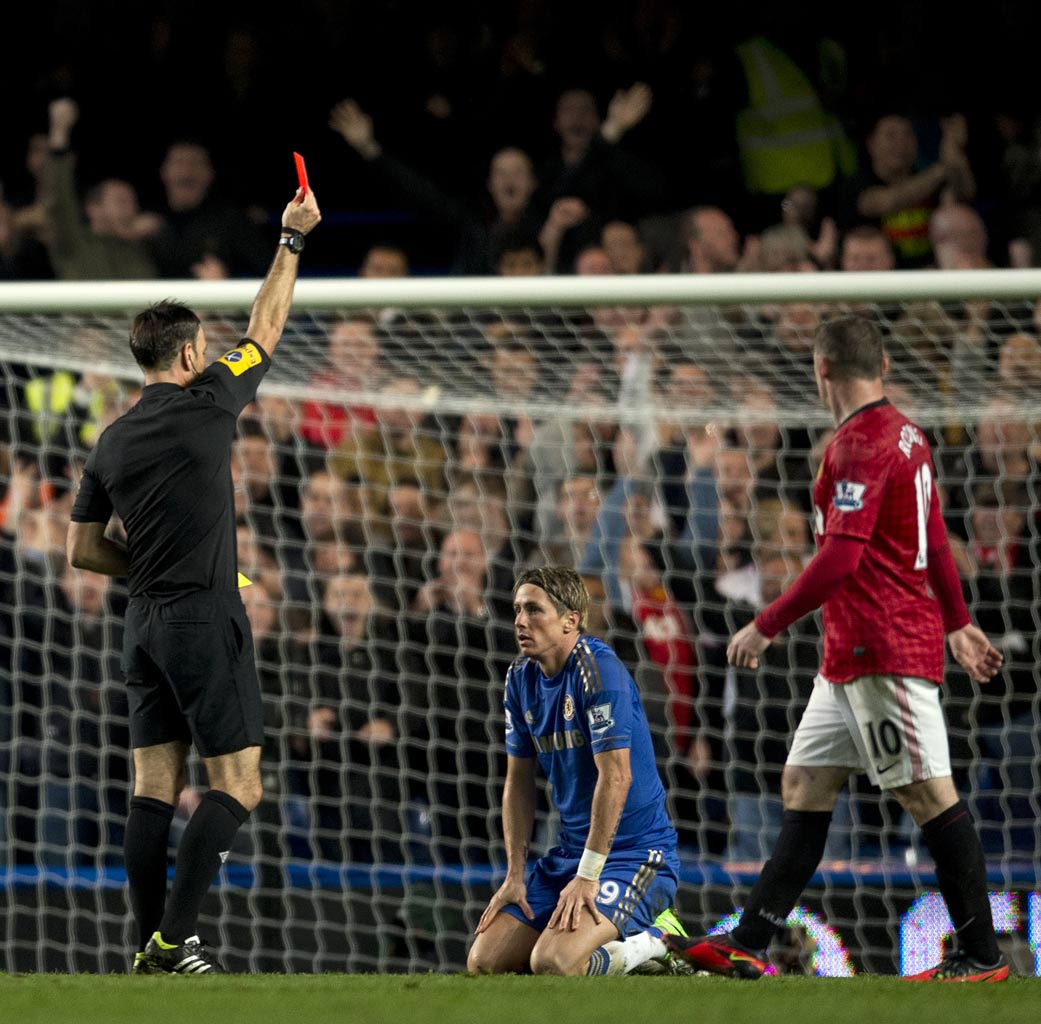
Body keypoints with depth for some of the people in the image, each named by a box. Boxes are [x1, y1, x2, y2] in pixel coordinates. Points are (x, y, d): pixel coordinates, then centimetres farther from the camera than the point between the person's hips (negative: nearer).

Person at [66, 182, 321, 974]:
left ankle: (152, 944, 3)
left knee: (156, 784, 6)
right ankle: (175, 938, -14)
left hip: (146, 625, 7)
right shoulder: (205, 406, -8)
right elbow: (265, 330, 5)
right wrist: (292, 240, 15)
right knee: (237, 785, -4)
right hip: (205, 621, -7)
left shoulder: (112, 442, 9)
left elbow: (83, 550, 13)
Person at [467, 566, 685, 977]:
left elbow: (616, 777, -22)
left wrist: (587, 877, -23)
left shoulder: (599, 669, -17)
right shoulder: (521, 677, 7)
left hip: (633, 854, -8)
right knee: (484, 961, -2)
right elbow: (519, 782, 13)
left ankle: (644, 944, 1)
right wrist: (515, 875, 5)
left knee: (553, 962, -28)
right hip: (569, 851, 8)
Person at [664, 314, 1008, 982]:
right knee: (805, 784, 9)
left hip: (884, 650, -10)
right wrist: (957, 624, 35)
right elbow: (937, 543, 25)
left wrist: (766, 627, -17)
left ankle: (982, 955, -3)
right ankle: (748, 946, 10)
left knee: (929, 795, -6)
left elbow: (840, 558, -22)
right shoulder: (907, 436, 14)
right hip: (854, 656, 10)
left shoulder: (860, 444, -15)